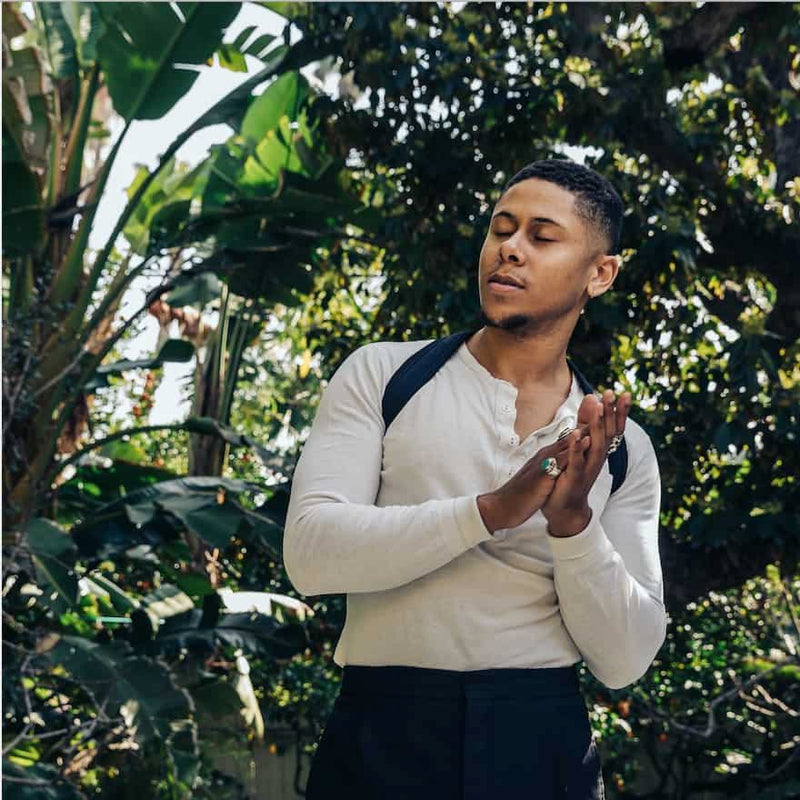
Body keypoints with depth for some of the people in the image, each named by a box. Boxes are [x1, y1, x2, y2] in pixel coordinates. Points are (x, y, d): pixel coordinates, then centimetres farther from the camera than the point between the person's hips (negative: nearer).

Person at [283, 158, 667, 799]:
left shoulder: (622, 446, 4)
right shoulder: (380, 374, 0)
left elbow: (624, 661, -1)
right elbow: (311, 552, -13)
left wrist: (574, 521, -17)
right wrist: (493, 509, -22)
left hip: (544, 745, 2)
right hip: (383, 740, -1)